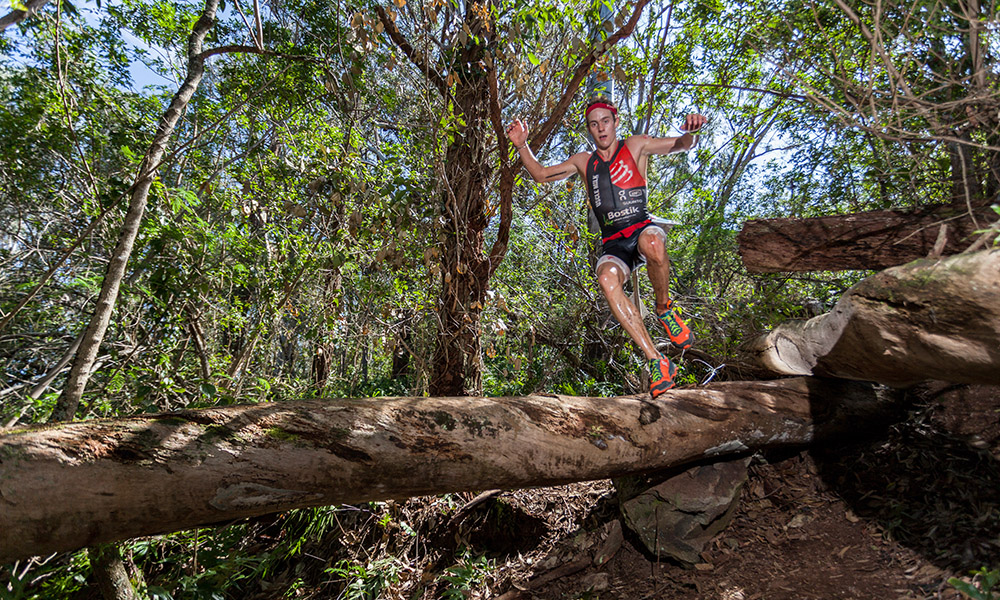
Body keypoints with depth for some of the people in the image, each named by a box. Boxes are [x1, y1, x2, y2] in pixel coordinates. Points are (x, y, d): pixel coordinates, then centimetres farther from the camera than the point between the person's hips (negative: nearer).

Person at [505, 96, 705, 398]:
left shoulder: (635, 146, 11)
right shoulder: (584, 161, 19)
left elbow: (681, 145, 3)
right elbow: (541, 174, 22)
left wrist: (691, 131, -21)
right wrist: (522, 146, 6)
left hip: (642, 229, -2)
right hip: (613, 245, 2)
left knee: (653, 245, -41)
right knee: (607, 279, -34)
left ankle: (664, 309, -11)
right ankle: (657, 362, -31)